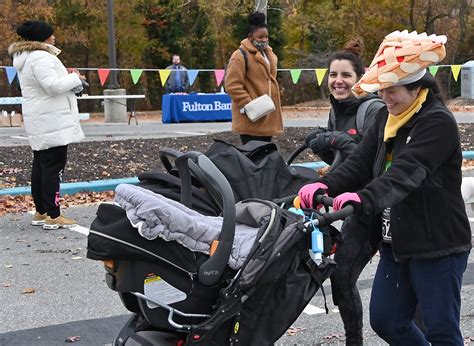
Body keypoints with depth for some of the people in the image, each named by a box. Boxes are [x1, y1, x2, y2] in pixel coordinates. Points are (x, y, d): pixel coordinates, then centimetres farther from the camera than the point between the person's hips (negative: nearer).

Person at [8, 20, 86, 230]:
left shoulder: (26, 58, 18)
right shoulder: (41, 58, -17)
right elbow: (53, 85, -24)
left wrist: (68, 78, 11)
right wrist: (75, 77, -10)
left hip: (39, 122, 11)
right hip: (52, 122, -11)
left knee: (40, 165, 13)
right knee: (54, 166, -9)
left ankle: (40, 212, 20)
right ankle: (53, 216, -7)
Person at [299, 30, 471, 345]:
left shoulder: (438, 122, -16)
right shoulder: (386, 119, 9)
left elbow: (406, 172, -30)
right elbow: (360, 163, 1)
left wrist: (364, 198, -45)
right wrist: (325, 186, -18)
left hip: (438, 245, -8)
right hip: (396, 243, 8)